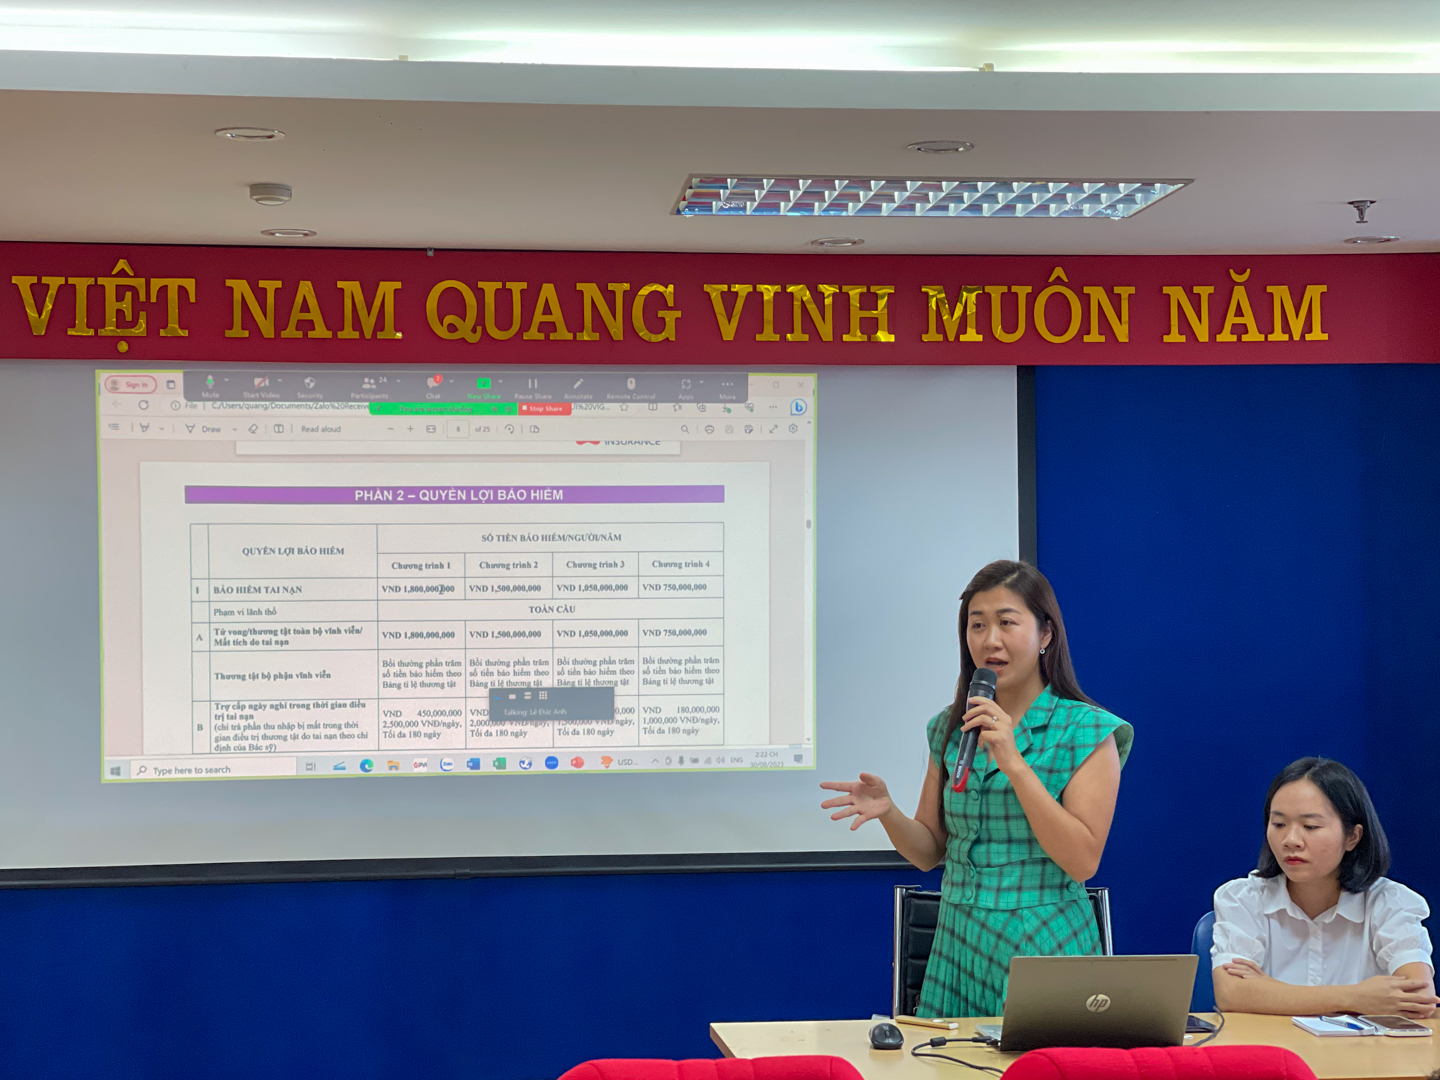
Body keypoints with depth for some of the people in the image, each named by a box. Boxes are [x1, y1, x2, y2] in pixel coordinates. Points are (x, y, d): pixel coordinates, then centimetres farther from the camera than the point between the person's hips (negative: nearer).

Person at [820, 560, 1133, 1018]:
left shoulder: (1088, 731, -6)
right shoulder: (949, 729, 8)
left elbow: (1083, 861, -15)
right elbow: (929, 852, 12)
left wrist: (1013, 763, -20)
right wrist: (887, 812, -9)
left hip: (1044, 946, -4)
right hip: (958, 944, 5)